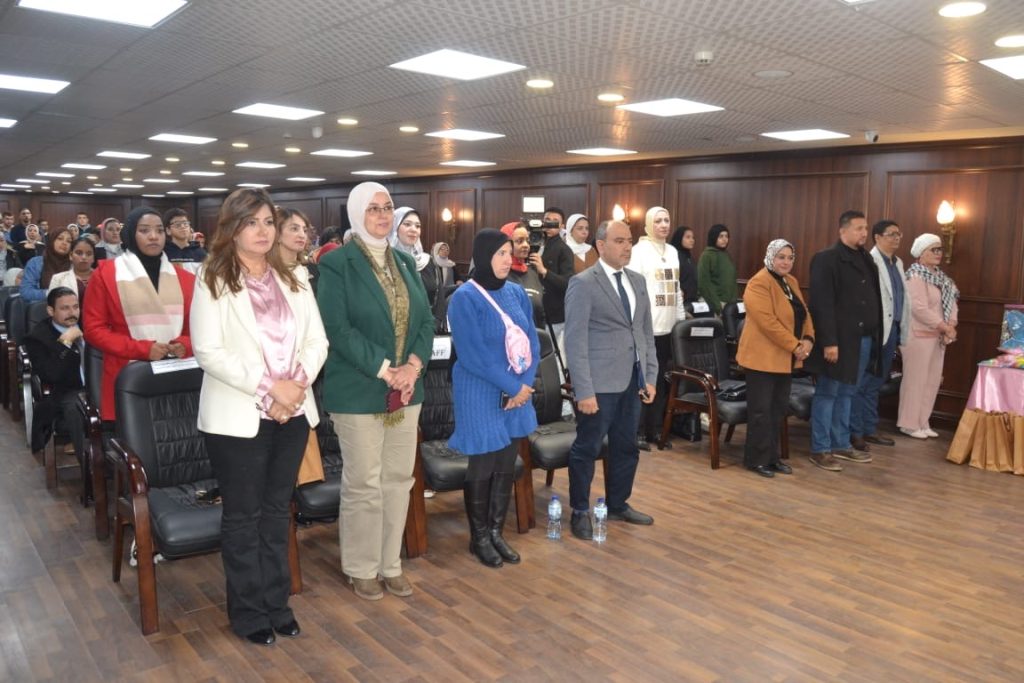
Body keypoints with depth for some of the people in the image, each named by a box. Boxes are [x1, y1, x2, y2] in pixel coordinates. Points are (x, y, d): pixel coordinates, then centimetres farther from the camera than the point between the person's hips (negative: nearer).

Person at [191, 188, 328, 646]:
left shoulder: (294, 278, 9)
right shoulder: (212, 280, -5)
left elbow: (317, 340, 5)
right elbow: (208, 352, -14)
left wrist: (298, 382, -12)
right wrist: (268, 386, -19)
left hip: (293, 412, 4)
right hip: (238, 415, -4)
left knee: (277, 510, 15)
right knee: (243, 515, 8)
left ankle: (276, 602, 28)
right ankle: (248, 612, 23)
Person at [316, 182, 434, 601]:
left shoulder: (405, 262, 12)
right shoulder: (337, 263, -7)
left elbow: (426, 319, 8)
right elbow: (338, 328, -15)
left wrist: (414, 365, -8)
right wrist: (384, 369, -18)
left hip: (406, 389, 6)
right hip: (358, 391, -6)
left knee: (398, 481, 12)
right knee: (363, 484, 4)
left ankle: (391, 565, 26)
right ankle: (362, 569, 22)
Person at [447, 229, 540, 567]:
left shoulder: (517, 293, 6)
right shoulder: (465, 298, -13)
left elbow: (532, 342, 6)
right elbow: (473, 356, -18)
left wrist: (526, 384, -8)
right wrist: (512, 387, -16)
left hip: (518, 393, 6)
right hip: (481, 395, -6)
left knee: (507, 465, 11)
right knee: (482, 466, 5)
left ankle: (496, 532, 26)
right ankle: (479, 537, 21)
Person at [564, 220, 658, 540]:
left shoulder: (638, 281, 12)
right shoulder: (583, 284, -9)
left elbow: (647, 332, 15)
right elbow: (575, 341, -13)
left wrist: (650, 377, 9)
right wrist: (584, 390, -17)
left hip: (632, 380, 7)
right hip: (600, 382, -6)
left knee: (626, 447, 16)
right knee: (587, 449, 5)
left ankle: (618, 505, 33)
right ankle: (580, 512, 21)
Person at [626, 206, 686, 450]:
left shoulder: (672, 251, 16)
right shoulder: (639, 251, -6)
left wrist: (682, 318, 16)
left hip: (668, 327, 7)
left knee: (662, 381, 10)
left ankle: (655, 429, 20)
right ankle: (638, 431, 7)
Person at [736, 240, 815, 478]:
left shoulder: (791, 282, 14)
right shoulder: (759, 284, -15)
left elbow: (803, 313, 13)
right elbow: (768, 322, -22)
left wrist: (808, 339, -5)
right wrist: (794, 346, -19)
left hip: (786, 358, 9)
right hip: (763, 357, -9)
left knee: (779, 408, 13)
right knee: (761, 409, -2)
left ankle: (773, 456, 22)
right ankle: (756, 459, 7)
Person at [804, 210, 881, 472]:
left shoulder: (866, 260, 15)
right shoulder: (826, 259, -9)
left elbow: (874, 300, 15)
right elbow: (822, 304, -15)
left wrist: (876, 336, 8)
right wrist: (829, 341, -20)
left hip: (864, 339, 7)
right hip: (839, 340, -7)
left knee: (846, 394, 14)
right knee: (827, 394, 1)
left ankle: (841, 445, 24)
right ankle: (820, 449, 8)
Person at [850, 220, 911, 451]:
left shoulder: (898, 263, 16)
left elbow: (904, 298, 16)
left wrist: (902, 332, 11)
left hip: (892, 330, 8)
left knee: (875, 384, 15)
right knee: (862, 383, -2)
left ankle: (870, 429, 23)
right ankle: (854, 432, 4)